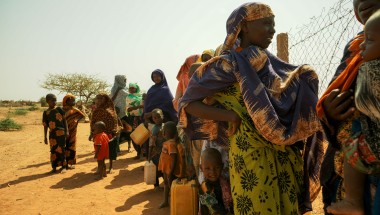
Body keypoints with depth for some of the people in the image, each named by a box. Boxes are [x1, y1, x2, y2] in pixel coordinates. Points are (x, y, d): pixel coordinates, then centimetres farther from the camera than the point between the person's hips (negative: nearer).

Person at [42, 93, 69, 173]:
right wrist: (45, 137, 7)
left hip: (61, 132, -1)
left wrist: (67, 131, -4)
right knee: (53, 150, 6)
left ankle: (63, 166, 11)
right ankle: (54, 167, 17)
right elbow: (45, 126, 8)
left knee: (61, 149, 1)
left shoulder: (59, 109, 2)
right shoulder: (46, 112, 4)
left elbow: (64, 120, 4)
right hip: (52, 134, 2)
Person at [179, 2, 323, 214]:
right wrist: (230, 116, -19)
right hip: (251, 156, -6)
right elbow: (188, 103, -8)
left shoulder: (271, 63, 11)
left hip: (286, 155, 7)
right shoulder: (228, 64, -8)